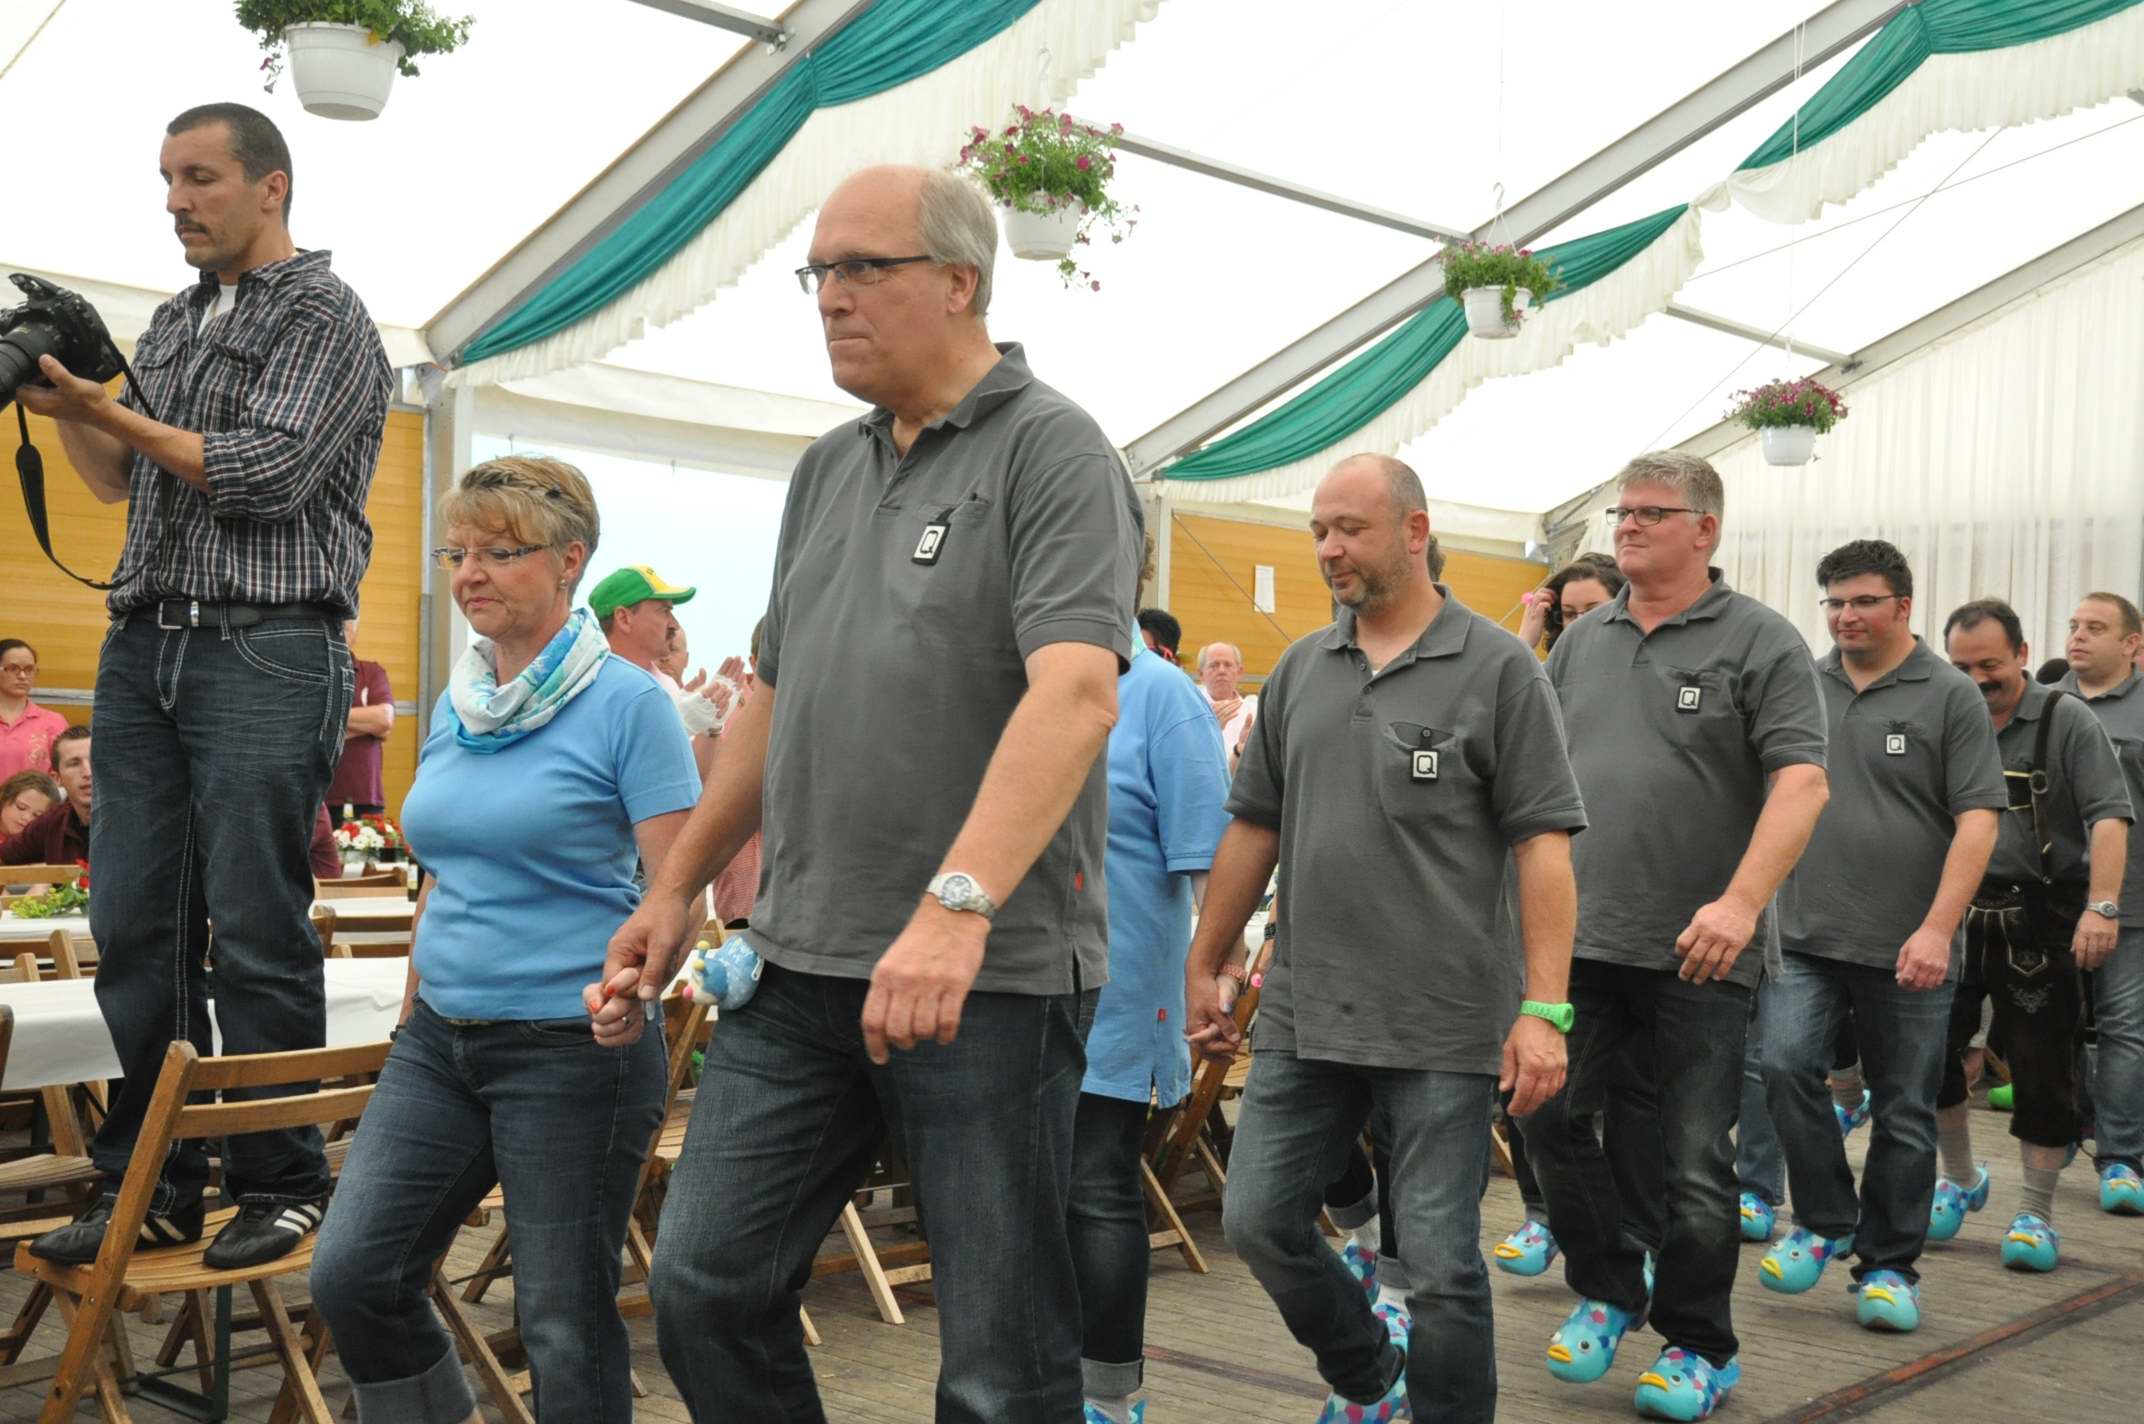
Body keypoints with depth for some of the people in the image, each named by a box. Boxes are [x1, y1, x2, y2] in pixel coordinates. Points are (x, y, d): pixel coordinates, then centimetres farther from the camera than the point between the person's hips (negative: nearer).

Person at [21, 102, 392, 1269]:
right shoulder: (172, 323, 21)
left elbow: (267, 475, -12)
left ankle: (279, 1186, 5)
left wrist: (113, 413, -5)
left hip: (265, 651, -7)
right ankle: (150, 1183, 13)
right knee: (136, 927, 5)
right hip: (145, 643, 7)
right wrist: (62, 403, 10)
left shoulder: (322, 316, -1)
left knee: (257, 932, -5)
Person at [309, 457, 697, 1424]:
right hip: (441, 1036, 7)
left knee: (563, 1317, 2)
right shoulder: (456, 707, 10)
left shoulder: (625, 703, -11)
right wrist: (412, 1012, 20)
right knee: (351, 1277, 3)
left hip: (573, 1048, -7)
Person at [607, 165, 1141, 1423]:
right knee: (706, 1286, 9)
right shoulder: (828, 468, 16)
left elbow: (1076, 693, -23)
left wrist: (957, 906, -35)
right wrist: (678, 887, 21)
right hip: (804, 965, 7)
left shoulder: (1052, 450, -8)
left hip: (992, 976, -7)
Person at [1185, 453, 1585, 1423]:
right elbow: (1254, 827, 15)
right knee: (1258, 1222, 10)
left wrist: (1544, 1007, -16)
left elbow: (1543, 843, -9)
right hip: (1304, 1017, 6)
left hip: (1445, 1026, -5)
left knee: (1440, 1264, 1)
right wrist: (1204, 966, 15)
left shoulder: (1498, 670, -5)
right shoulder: (1300, 670, 10)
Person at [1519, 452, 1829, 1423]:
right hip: (1579, 939, 5)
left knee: (1695, 1159, 3)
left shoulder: (1761, 642, -4)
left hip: (1697, 952, -5)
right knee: (1549, 1118, 4)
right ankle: (1607, 1292, 26)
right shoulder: (1581, 642, 12)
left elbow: (1800, 781, -13)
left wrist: (1741, 902, -24)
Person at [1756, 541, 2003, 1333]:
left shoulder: (1950, 697, -3)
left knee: (1904, 1112, 6)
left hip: (1906, 949, -2)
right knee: (1786, 1065, -14)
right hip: (1805, 938, 2)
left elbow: (1977, 819, -8)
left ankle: (1888, 1264, 21)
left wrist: (1938, 928, -17)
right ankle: (1824, 1222, 7)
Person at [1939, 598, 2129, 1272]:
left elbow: (2108, 817, -11)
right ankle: (1961, 1179, 25)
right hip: (1954, 915, 4)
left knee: (2042, 1065, 0)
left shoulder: (2065, 721, -3)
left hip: (2040, 924, -4)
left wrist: (2102, 907, -23)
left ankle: (2036, 1214, 12)